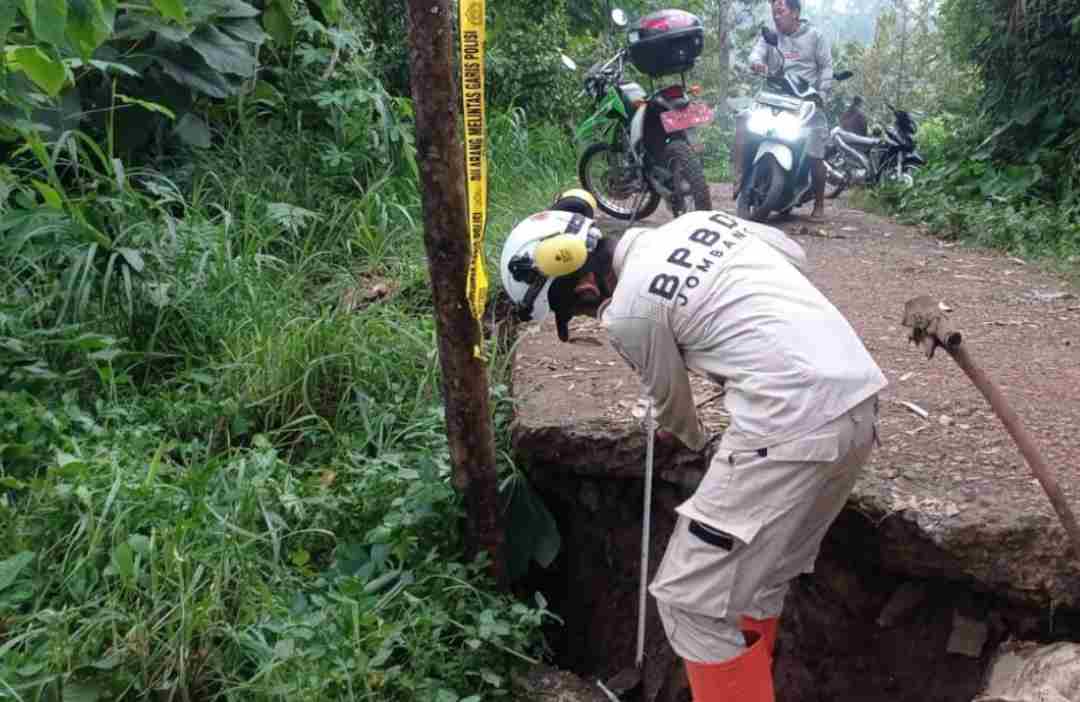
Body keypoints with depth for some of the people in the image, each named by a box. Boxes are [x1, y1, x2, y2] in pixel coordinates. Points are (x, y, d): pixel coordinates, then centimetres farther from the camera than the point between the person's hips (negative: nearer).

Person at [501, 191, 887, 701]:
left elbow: (671, 400, 9)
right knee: (759, 574, 24)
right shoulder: (695, 222, 12)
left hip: (795, 425, -9)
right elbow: (796, 254, 25)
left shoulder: (629, 314, -9)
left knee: (690, 598, 1)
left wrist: (693, 440, 31)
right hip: (859, 395, 9)